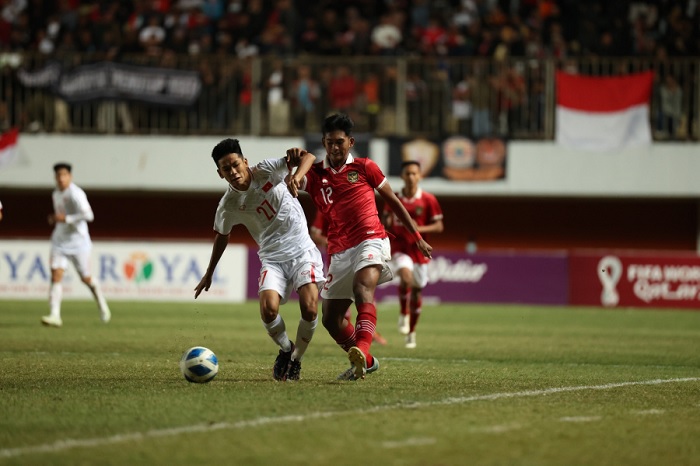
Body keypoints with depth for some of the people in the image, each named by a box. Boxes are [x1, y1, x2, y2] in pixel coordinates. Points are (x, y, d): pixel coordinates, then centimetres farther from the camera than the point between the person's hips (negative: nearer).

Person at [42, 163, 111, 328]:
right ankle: (54, 315, -17)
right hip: (60, 241, 6)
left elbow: (88, 215, -27)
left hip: (78, 241, -6)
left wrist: (65, 219, -27)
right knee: (55, 276, -12)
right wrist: (54, 218, 5)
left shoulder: (76, 194, -17)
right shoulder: (56, 194, 8)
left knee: (86, 278, 7)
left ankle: (102, 304, 36)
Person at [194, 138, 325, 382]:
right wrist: (209, 274, 24)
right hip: (272, 258, 1)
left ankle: (296, 359, 7)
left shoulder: (266, 171, -8)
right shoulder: (227, 205, -3)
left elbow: (308, 157, -11)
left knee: (309, 309, -20)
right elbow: (221, 235, 16)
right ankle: (286, 349, 8)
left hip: (302, 250, -1)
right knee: (268, 309, -24)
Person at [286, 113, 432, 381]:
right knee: (331, 319, 8)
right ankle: (366, 362, 28)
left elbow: (393, 200, 15)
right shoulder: (315, 174, 9)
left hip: (370, 241, -5)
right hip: (339, 251, 5)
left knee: (363, 288, -34)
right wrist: (295, 161, -38)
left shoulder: (365, 168, 7)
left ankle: (361, 351, -55)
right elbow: (294, 183, -14)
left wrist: (417, 237, 15)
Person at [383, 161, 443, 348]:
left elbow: (439, 226, -3)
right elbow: (386, 223, 16)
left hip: (419, 250, 1)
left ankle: (411, 332, 24)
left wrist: (420, 229, -19)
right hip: (399, 247, -1)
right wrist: (387, 223, -8)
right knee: (406, 275, -30)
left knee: (416, 290, 8)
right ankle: (404, 314, -9)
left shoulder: (428, 200, -3)